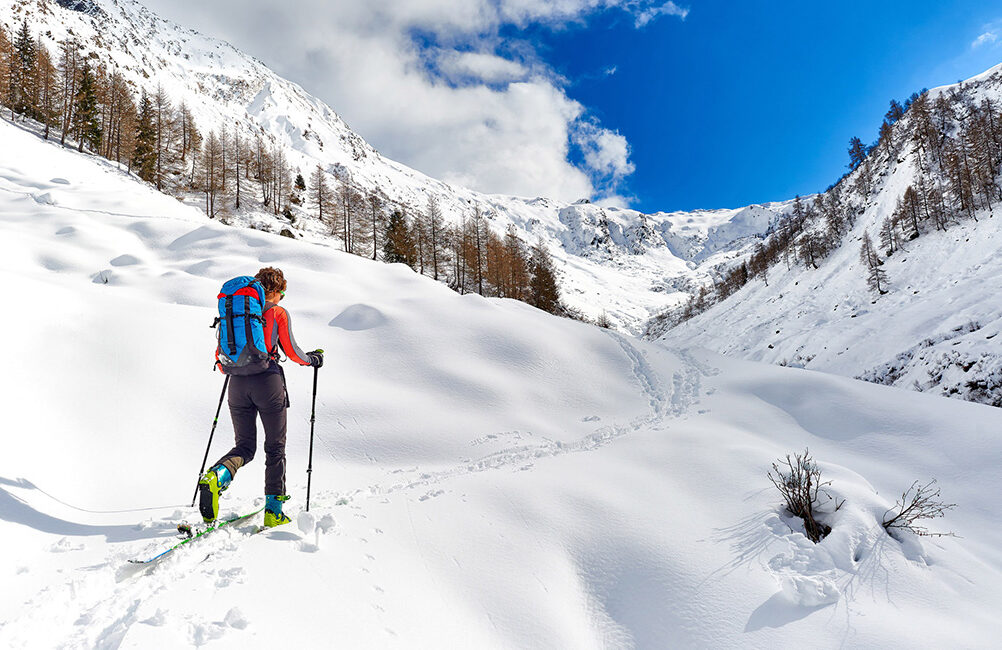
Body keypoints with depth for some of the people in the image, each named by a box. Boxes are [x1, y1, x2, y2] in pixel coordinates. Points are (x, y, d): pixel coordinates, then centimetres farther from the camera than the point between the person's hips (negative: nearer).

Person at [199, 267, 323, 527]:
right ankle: (273, 512, 7)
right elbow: (291, 351, -2)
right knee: (275, 448, 7)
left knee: (244, 447, 13)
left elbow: (221, 353, 15)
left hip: (238, 383, 4)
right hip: (268, 381, -4)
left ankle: (216, 476, -18)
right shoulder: (278, 313, 0)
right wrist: (313, 359, 17)